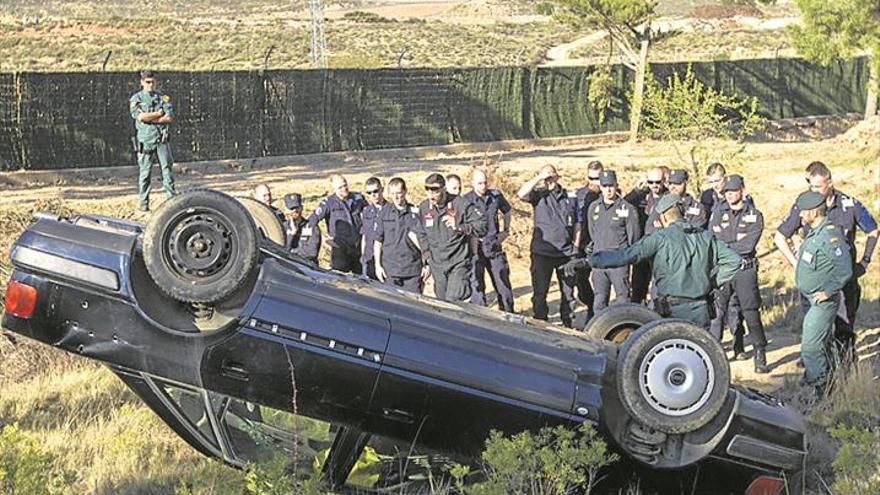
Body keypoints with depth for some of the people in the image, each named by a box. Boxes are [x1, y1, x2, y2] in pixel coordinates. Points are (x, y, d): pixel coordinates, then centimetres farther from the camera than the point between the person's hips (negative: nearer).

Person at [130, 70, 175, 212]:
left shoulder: (164, 98, 10)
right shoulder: (136, 98, 6)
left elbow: (169, 117, -3)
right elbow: (140, 116, -11)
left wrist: (149, 118, -8)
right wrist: (159, 113, -4)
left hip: (162, 139, 1)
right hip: (145, 140, -1)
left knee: (167, 169, 0)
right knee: (144, 172, 0)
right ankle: (143, 203, 5)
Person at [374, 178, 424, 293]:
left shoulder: (415, 212, 3)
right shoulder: (384, 213, 7)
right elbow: (377, 241, 9)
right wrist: (378, 265, 3)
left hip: (412, 270, -1)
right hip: (390, 270, 1)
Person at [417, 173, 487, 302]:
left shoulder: (460, 204, -10)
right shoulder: (424, 208, 4)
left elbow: (482, 225, -11)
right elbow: (422, 235, 17)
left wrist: (459, 227, -23)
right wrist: (427, 258, 14)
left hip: (459, 263, -5)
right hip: (437, 266, 5)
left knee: (454, 301, -16)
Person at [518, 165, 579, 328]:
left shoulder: (571, 197, 8)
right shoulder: (539, 195, 1)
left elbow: (577, 224, 14)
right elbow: (521, 194, -20)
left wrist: (575, 246, 8)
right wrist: (538, 178, -17)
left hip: (567, 253, 2)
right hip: (542, 253, -2)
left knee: (568, 292, 10)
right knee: (540, 292, 0)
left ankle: (567, 324, 21)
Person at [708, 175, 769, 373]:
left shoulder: (754, 216, 1)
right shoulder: (718, 212, 8)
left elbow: (748, 245, -11)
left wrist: (725, 246, -6)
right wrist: (737, 241, -8)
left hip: (745, 269, -2)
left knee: (751, 313, -1)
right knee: (716, 311, -1)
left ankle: (760, 357, 6)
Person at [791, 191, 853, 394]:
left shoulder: (830, 235, -22)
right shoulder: (814, 232, 8)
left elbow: (844, 270, -27)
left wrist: (827, 292, -22)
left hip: (822, 301, -10)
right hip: (809, 299, 10)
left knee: (810, 347, -11)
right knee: (820, 345, 18)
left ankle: (820, 389, -3)